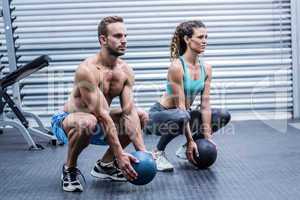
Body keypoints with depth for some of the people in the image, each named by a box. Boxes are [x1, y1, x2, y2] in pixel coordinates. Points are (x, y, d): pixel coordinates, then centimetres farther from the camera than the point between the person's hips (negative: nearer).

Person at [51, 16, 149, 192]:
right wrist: (120, 154, -32)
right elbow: (102, 115, -32)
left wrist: (142, 150, -23)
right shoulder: (88, 70, -29)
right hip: (66, 121, -7)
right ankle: (69, 169, -11)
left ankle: (105, 164, 9)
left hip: (99, 122, 7)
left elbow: (129, 112, -13)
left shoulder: (126, 70, -8)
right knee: (87, 122, -40)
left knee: (142, 116, -2)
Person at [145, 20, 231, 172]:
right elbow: (180, 105, -25)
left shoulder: (206, 68, -3)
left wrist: (207, 137, -9)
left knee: (223, 115, 0)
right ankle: (158, 152, -12)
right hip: (159, 114, -7)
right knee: (181, 117, -40)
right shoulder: (177, 66, -24)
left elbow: (205, 104, -4)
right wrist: (190, 140, -25)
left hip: (184, 114, 7)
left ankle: (185, 149, 11)